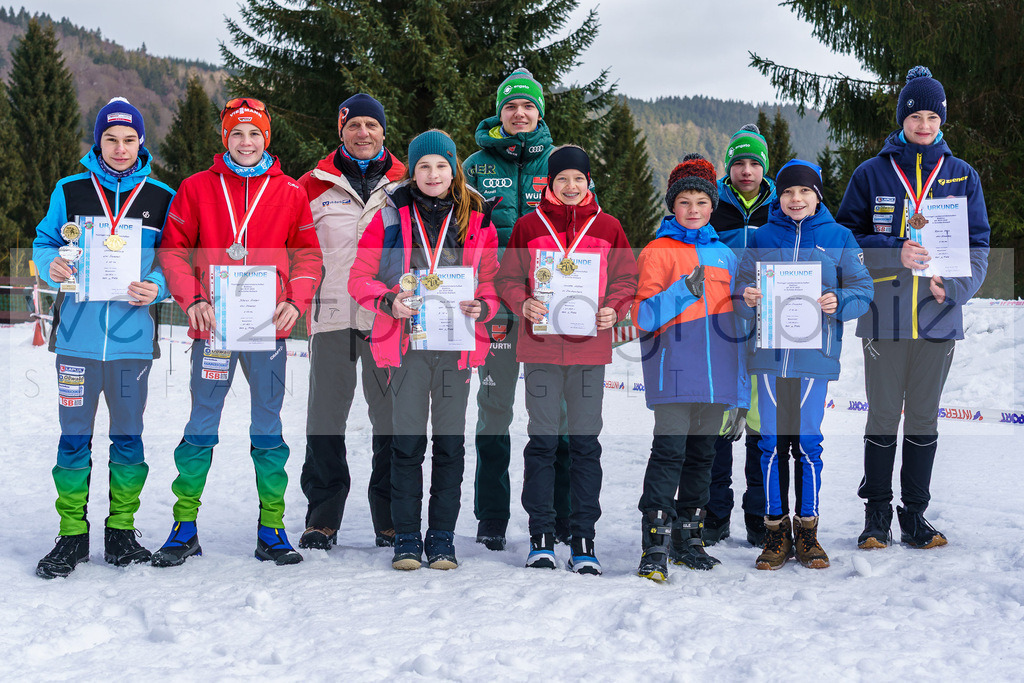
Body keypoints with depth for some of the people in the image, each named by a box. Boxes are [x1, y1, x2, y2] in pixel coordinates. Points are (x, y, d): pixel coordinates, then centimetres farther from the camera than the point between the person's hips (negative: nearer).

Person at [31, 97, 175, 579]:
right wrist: (51, 265, -10)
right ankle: (72, 534, 14)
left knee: (128, 437, 7)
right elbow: (45, 242, 12)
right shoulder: (69, 191, 7)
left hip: (132, 336, 0)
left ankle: (122, 530, 19)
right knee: (74, 437, 3)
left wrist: (157, 287, -12)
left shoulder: (162, 198, 6)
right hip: (77, 334, 0)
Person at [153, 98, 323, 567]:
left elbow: (307, 253, 10)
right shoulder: (197, 188, 6)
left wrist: (295, 301, -6)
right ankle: (184, 528, 12)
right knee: (201, 427, 3)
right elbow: (173, 249, 7)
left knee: (268, 429, 6)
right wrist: (191, 300, -8)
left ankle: (272, 530, 13)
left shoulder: (289, 193, 8)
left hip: (268, 327, 1)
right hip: (213, 325, 0)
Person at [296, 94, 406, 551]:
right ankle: (322, 518, 11)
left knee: (392, 416, 2)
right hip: (331, 315, 0)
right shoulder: (313, 186, 9)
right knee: (325, 416, 1)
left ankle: (392, 520, 12)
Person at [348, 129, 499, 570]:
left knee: (450, 443, 6)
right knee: (407, 443, 0)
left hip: (458, 344, 1)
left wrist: (481, 308, -10)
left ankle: (442, 538, 16)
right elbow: (359, 278, 5)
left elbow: (494, 283, 12)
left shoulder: (477, 221, 7)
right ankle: (406, 538, 10)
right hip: (407, 342, -1)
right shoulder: (390, 218, 3)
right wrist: (389, 302, -13)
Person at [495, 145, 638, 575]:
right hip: (541, 347, 0)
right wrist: (523, 304, -12)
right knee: (542, 441, 3)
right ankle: (541, 536, 12)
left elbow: (625, 280, 10)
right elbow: (508, 278, 8)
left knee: (586, 443, 3)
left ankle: (584, 539, 9)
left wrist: (614, 310, -9)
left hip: (589, 347, 1)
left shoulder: (608, 228, 8)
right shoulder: (528, 226, 6)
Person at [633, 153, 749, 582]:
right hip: (673, 374, -5)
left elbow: (734, 322, 19)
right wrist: (684, 291, -22)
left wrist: (741, 388, 15)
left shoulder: (725, 255, 16)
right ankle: (655, 547, -10)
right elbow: (644, 316, -7)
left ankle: (688, 539, 23)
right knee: (669, 454, -12)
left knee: (702, 456, 11)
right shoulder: (657, 252, 2)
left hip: (716, 377, 5)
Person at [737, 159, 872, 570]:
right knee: (771, 441, 2)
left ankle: (807, 532, 14)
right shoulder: (761, 238, 9)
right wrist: (748, 299, -14)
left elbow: (863, 289, 2)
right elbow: (742, 288, 8)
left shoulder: (838, 238, 6)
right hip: (770, 351, 1)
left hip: (815, 353, -1)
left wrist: (838, 302, -18)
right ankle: (776, 531, 12)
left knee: (807, 442, 2)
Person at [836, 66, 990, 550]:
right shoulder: (871, 174, 3)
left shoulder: (961, 176, 8)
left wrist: (954, 287, -10)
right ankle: (877, 514, 14)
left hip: (938, 317, 2)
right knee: (883, 418, 3)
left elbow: (978, 246, 8)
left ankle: (915, 515, 18)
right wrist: (896, 255, -16)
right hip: (884, 316, -2)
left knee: (924, 419, 8)